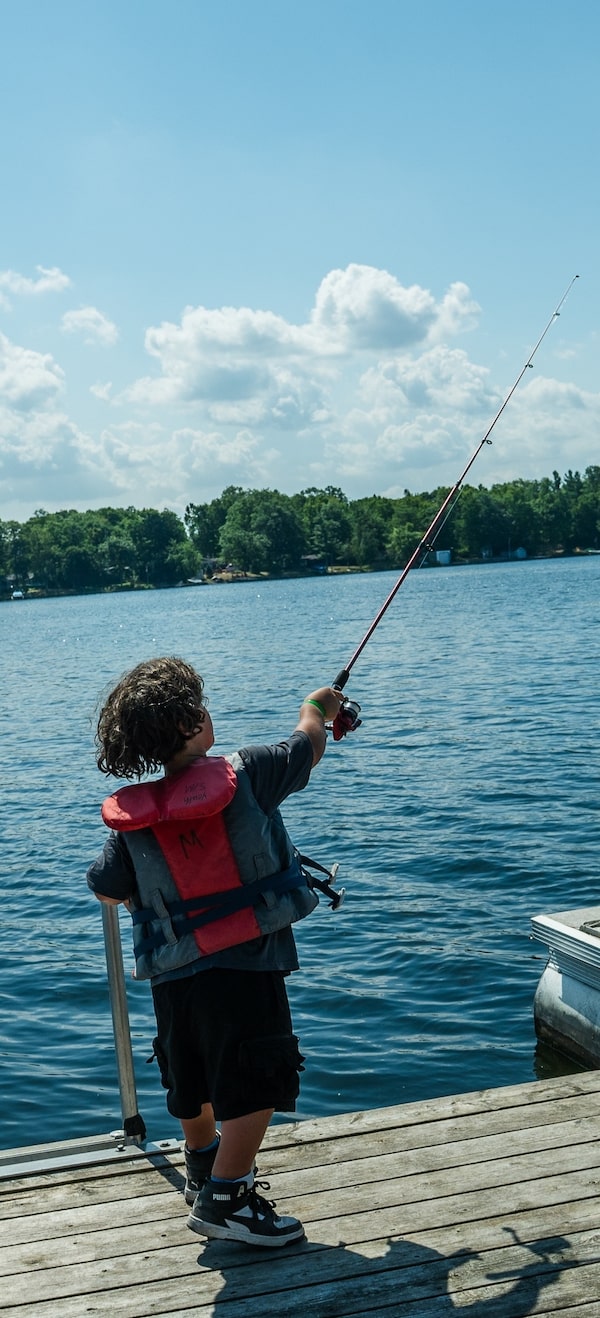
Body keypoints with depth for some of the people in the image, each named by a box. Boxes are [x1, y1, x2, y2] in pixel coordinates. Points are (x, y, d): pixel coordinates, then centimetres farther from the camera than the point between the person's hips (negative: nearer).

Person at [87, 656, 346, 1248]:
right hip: (244, 966, -6)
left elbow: (107, 889, 8)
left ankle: (203, 1169, 43)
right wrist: (316, 707, 29)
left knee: (193, 1081, 24)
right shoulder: (243, 775, -12)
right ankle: (224, 1201, 3)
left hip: (171, 976, 6)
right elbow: (308, 746, 7)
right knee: (257, 1084, 3)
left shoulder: (132, 817, -2)